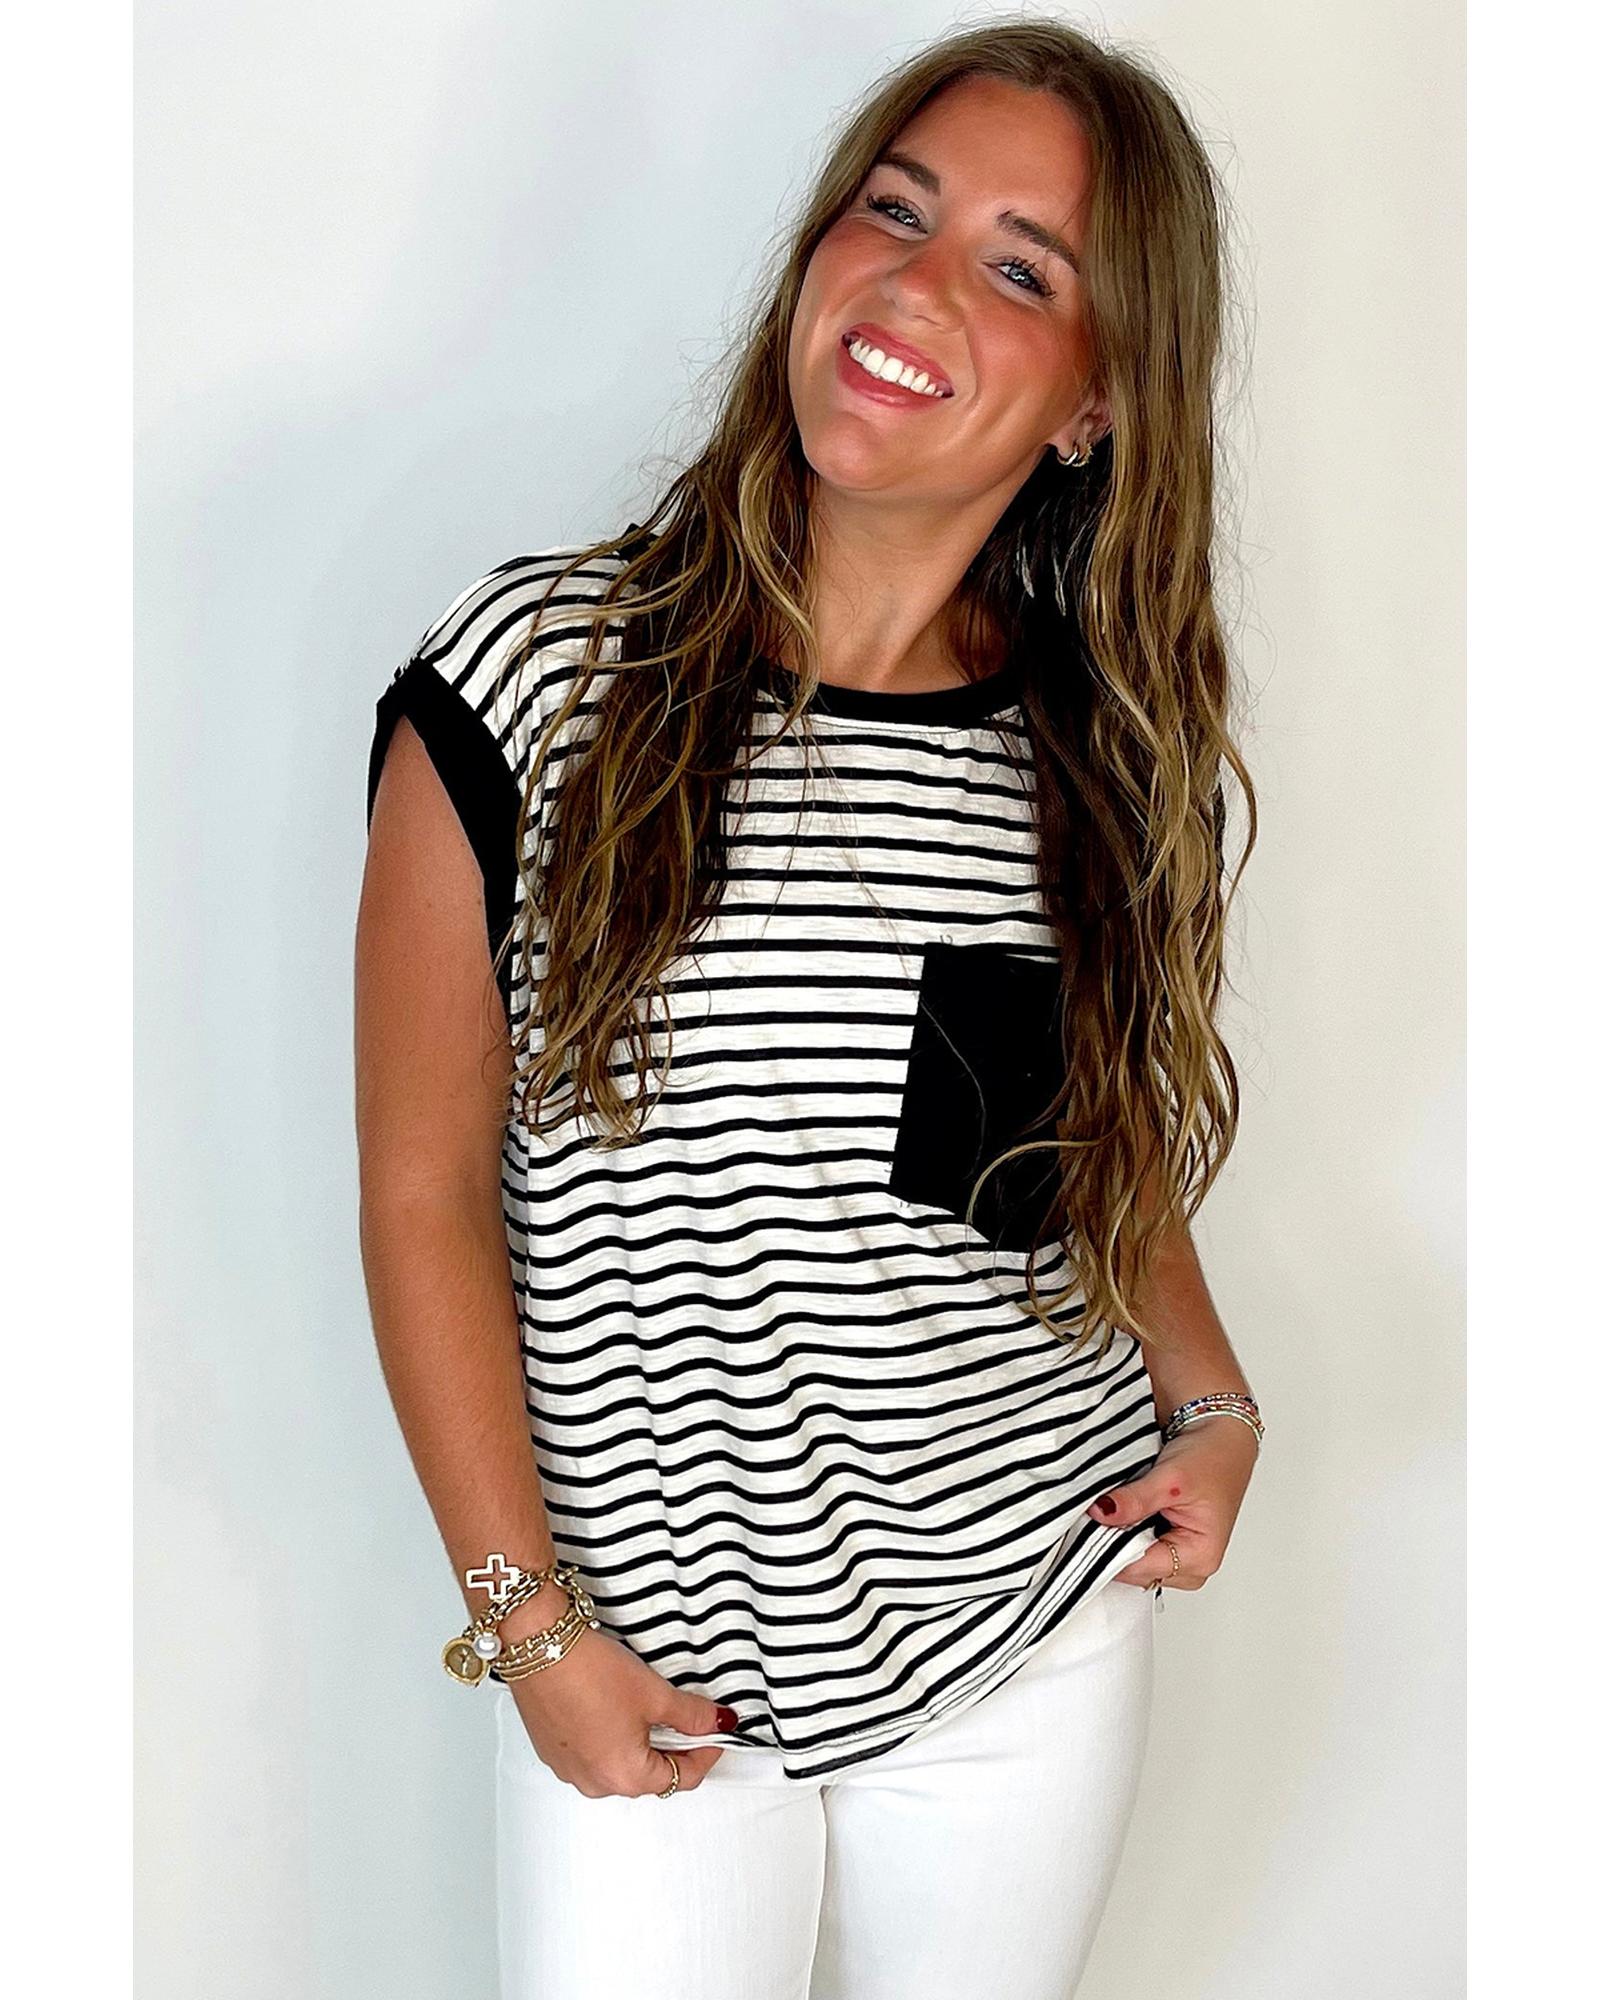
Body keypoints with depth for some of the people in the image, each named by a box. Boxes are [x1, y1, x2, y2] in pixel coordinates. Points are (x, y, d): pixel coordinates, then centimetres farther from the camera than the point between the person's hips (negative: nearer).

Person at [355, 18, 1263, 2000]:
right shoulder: (540, 680, -13)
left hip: (1033, 1625, 3)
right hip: (649, 1666, -2)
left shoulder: (1104, 759, -3)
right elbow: (426, 1186, -9)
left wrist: (1212, 1401, 0)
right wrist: (524, 1620, -9)